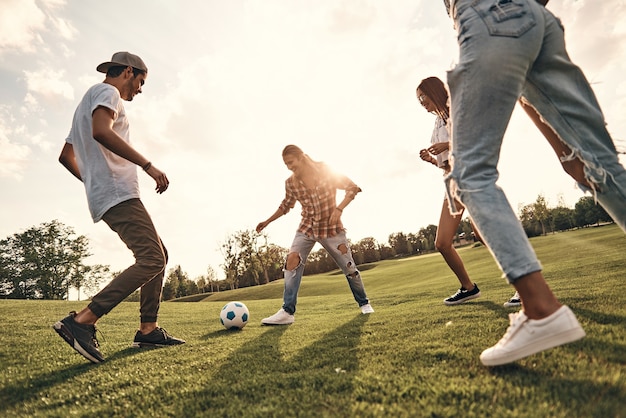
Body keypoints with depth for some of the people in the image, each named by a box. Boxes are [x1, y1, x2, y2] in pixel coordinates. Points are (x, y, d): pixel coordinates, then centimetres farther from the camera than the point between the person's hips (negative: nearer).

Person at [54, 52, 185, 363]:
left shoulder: (90, 100, 30)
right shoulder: (106, 91, 1)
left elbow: (66, 156, 31)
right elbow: (102, 132, -23)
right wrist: (148, 165, -23)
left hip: (105, 196, 10)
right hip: (118, 193, -10)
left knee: (159, 254, 10)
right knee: (151, 260, -18)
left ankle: (148, 330, 8)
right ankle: (81, 321, -18)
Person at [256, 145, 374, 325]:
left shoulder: (326, 171, -13)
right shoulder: (290, 183, -5)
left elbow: (353, 188, -11)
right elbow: (286, 205, 13)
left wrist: (338, 209, -24)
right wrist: (267, 221, 9)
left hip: (331, 227, -2)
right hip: (307, 227, 2)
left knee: (349, 268, 3)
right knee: (292, 260, -22)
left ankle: (364, 303, 29)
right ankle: (287, 312, -18)